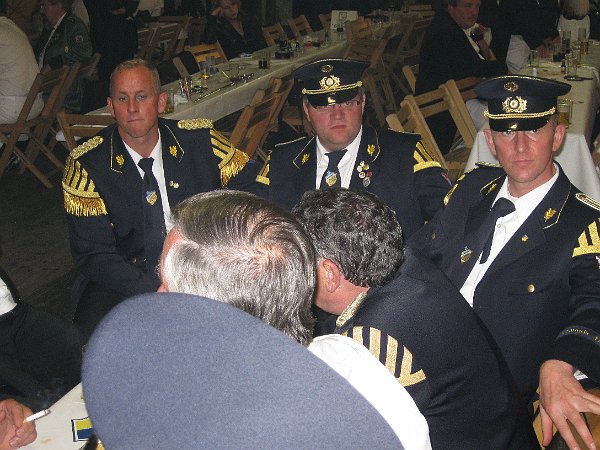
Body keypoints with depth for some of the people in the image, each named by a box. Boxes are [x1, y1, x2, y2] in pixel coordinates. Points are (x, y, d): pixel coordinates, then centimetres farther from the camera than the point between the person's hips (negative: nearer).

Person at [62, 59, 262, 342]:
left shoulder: (200, 140, -2)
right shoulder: (86, 165, -6)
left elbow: (251, 187, 4)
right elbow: (93, 255, -8)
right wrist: (157, 295, -22)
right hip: (123, 282, -2)